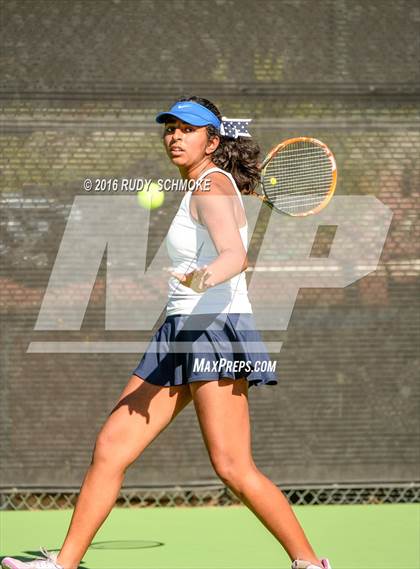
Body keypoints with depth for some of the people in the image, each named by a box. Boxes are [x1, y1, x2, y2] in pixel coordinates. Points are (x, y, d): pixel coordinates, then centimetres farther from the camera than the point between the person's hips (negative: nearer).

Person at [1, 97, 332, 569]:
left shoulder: (212, 184, -9)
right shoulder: (201, 188, 18)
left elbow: (235, 256, -26)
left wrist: (204, 278, -42)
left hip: (214, 328, -9)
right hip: (180, 335, 9)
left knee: (232, 466, -16)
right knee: (110, 450, 3)